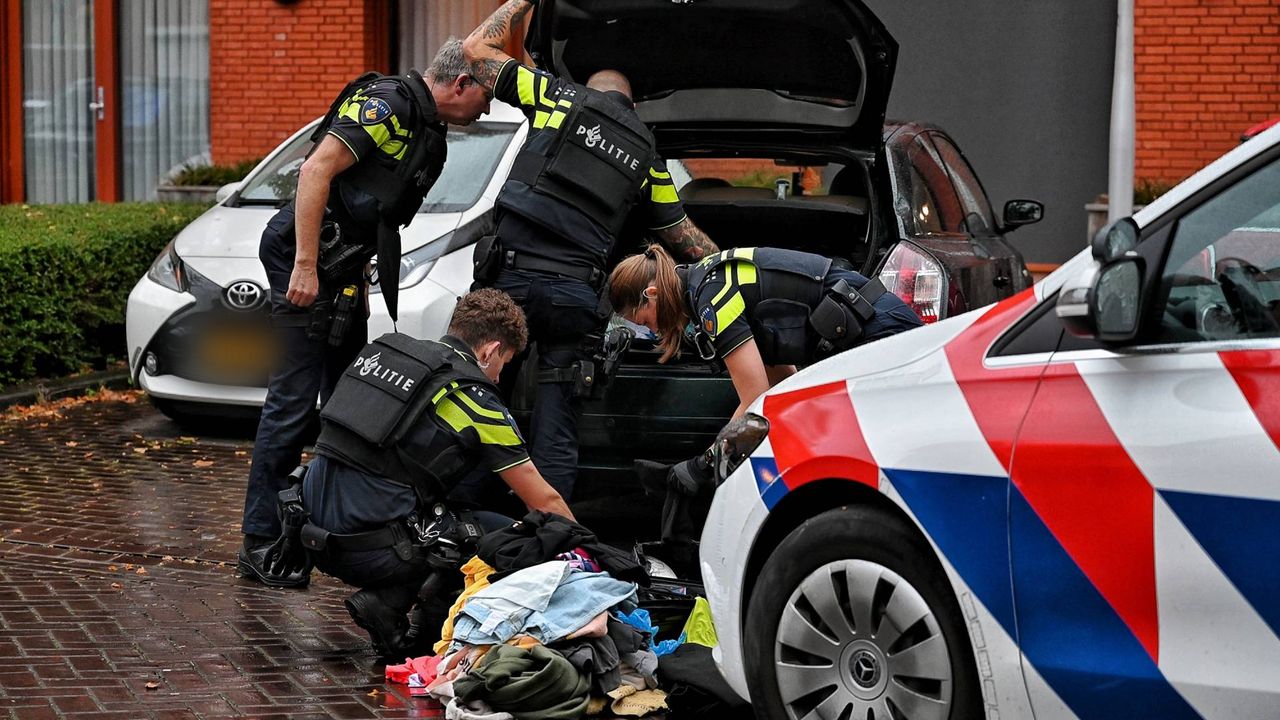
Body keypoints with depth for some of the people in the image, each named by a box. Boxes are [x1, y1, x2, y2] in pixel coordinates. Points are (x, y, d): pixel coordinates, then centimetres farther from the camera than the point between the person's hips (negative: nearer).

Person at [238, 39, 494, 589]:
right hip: (306, 258, -10)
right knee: (293, 402, -10)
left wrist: (358, 278, 18)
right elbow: (317, 170, -22)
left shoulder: (430, 135, 17)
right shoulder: (387, 105, -14)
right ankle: (259, 543, -6)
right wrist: (305, 266, -25)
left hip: (343, 269, 10)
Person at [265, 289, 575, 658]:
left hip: (317, 537, 8)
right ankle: (387, 604, -6)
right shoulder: (476, 400, -3)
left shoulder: (380, 351, 15)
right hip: (370, 551, -7)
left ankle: (388, 598, 9)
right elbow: (545, 501, 4)